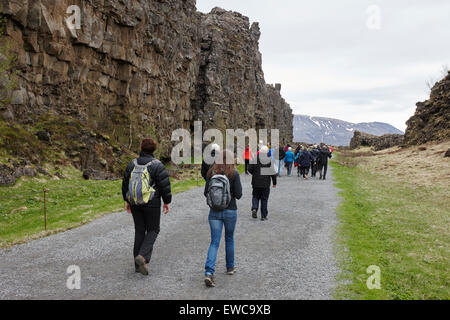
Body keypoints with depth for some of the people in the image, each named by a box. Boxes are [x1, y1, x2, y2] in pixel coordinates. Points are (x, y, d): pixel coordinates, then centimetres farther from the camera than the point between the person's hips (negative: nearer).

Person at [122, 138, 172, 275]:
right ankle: (142, 256, -10)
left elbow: (125, 183, 11)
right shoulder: (157, 165, -10)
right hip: (151, 203, -5)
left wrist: (127, 201, 20)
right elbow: (164, 185, -10)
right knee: (153, 230, 10)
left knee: (139, 231, 12)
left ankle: (138, 264, 16)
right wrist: (166, 202, 1)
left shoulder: (132, 164, 5)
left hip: (134, 202, 5)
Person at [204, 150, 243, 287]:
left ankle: (209, 272, -12)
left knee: (214, 242, 3)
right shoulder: (234, 174, -9)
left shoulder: (212, 173, -1)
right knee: (229, 239, 19)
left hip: (214, 211, 2)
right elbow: (238, 195, -11)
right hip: (230, 211, -1)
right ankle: (230, 267, 34)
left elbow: (206, 193, 1)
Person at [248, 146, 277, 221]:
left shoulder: (255, 158, -7)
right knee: (264, 199, 8)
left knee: (255, 196, 16)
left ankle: (254, 208, -9)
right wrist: (274, 182, 8)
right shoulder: (270, 160, -7)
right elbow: (273, 172, -4)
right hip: (266, 184, 0)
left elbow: (250, 169, -5)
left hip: (256, 182, 0)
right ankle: (263, 216, 10)